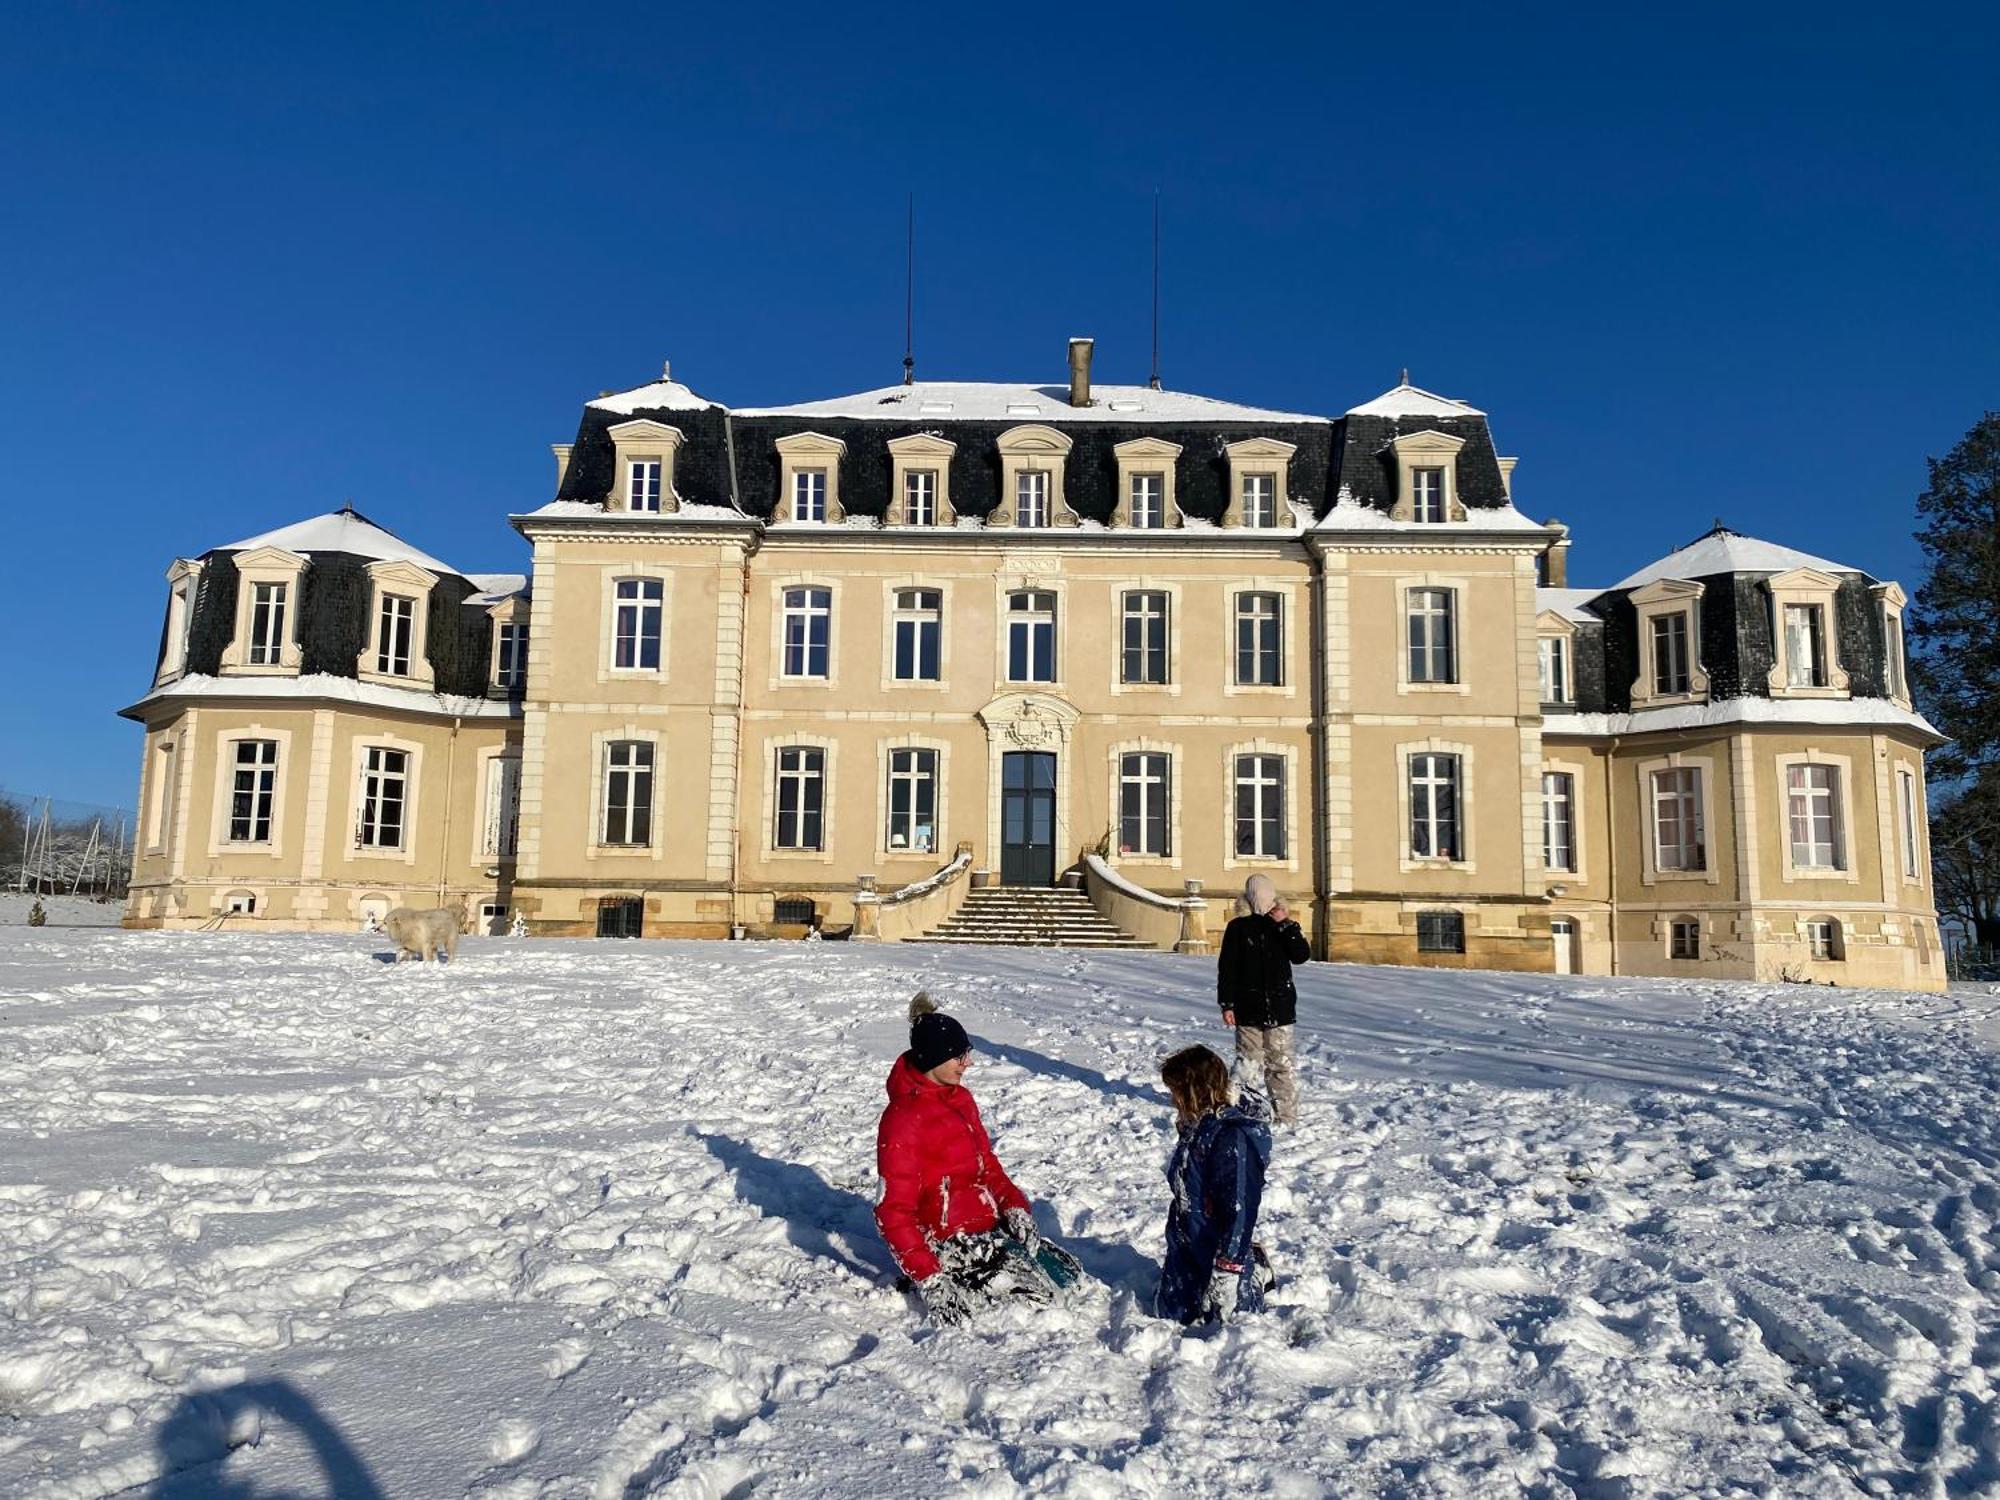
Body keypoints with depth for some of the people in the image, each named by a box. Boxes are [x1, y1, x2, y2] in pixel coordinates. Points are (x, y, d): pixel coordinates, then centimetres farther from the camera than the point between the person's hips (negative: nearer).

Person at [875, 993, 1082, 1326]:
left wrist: (1014, 1206, -1)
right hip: (950, 1244, -9)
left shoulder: (960, 1098, 8)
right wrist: (928, 1279, -23)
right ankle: (935, 1284, -3)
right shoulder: (902, 1120, -19)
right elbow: (894, 1212, -20)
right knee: (1041, 1292, -15)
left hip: (990, 1227, 9)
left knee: (1069, 1273, 8)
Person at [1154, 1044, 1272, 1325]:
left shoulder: (1235, 1138, -27)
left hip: (1214, 1257, -8)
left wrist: (1224, 1277, -26)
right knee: (1168, 1311, 16)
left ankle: (1254, 1273, 19)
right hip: (1185, 1253, 8)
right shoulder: (1197, 1127, 1)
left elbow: (1240, 1212, -27)